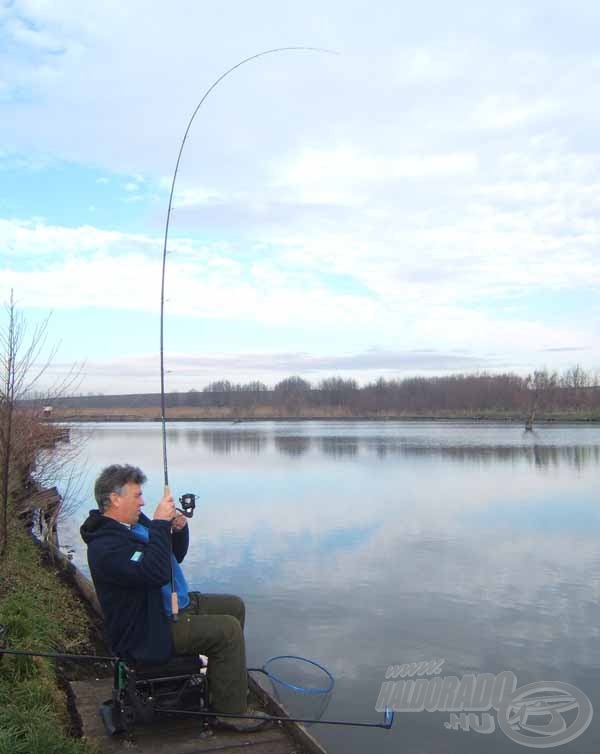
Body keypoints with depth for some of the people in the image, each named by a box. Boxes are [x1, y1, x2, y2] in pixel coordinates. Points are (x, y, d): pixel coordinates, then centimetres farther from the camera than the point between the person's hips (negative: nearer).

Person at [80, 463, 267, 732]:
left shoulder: (136, 522, 6)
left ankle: (227, 678, 30)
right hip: (150, 631, -10)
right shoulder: (104, 546, -25)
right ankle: (231, 712, -8)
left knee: (234, 606, 16)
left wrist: (179, 529, -5)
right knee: (228, 629, -20)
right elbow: (155, 573, -38)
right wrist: (160, 524, -33)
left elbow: (176, 556, 15)